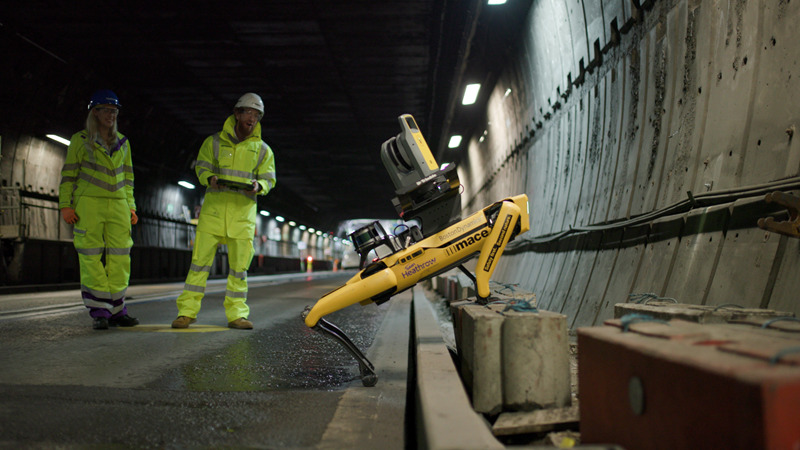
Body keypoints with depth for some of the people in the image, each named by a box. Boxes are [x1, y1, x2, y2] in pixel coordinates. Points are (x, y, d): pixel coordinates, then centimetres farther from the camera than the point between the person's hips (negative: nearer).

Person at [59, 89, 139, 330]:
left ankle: (116, 310, 6)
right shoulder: (80, 140, 5)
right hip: (88, 204, -3)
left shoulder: (123, 142, 15)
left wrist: (131, 207, 13)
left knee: (120, 258, -2)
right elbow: (68, 175, 4)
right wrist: (65, 205, -4)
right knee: (91, 258, -5)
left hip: (117, 205, 3)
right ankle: (99, 312, -1)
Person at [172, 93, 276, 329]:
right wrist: (210, 178, -12)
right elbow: (201, 166, 10)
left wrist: (258, 185, -12)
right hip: (214, 206, -1)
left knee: (239, 264, 2)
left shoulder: (262, 149, 14)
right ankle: (187, 311, 2)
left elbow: (269, 178, 11)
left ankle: (236, 314, 10)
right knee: (200, 259, -5)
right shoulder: (215, 141, 11)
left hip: (243, 210, 1)